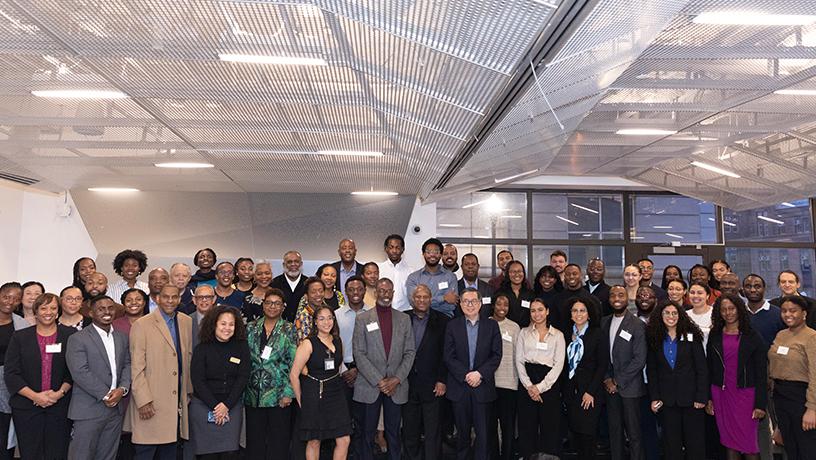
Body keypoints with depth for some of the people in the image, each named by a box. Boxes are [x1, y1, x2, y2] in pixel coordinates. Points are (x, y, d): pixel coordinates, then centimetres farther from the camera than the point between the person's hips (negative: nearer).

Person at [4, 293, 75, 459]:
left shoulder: (70, 335, 4)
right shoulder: (19, 337, 6)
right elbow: (10, 373, 0)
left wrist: (60, 393, -12)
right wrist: (35, 396, -10)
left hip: (60, 406, -1)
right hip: (26, 407, 1)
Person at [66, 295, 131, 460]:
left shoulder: (122, 338, 13)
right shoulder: (77, 339, -6)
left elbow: (127, 365, 10)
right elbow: (80, 372, -13)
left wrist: (122, 388, -8)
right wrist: (105, 395, -14)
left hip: (116, 408, 5)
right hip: (89, 409, -5)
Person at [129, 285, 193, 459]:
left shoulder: (187, 322, 7)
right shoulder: (142, 325, -7)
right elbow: (136, 367, -9)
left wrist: (190, 391, 11)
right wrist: (143, 401, -13)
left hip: (178, 401, 4)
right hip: (150, 404, -4)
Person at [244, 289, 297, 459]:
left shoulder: (289, 330, -1)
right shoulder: (251, 328, 7)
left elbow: (294, 364, -5)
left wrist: (288, 393, -11)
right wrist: (241, 393, 4)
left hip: (279, 396, -2)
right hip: (253, 395, 3)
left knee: (279, 443, 3)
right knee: (254, 442, 8)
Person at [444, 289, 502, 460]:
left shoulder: (492, 326, 4)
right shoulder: (452, 326, 2)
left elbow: (496, 355, -1)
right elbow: (448, 356, -3)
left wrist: (480, 373, -13)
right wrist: (465, 375, -13)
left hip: (483, 386, 0)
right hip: (459, 386, 0)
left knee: (483, 432, 1)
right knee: (462, 431, 10)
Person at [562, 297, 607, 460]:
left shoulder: (597, 334, -4)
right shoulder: (568, 335, 9)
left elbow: (603, 365, -8)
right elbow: (565, 365, 11)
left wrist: (591, 391, -13)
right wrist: (563, 390, 5)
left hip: (590, 392, -4)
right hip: (570, 390, 4)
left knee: (587, 432, -3)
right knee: (575, 431, 6)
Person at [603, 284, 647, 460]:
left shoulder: (637, 325, -8)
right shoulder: (604, 323, 7)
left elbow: (639, 359, -12)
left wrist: (618, 381, -12)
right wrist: (607, 378, -2)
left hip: (629, 386, -4)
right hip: (610, 386, 5)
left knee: (634, 432, 0)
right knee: (614, 430, 11)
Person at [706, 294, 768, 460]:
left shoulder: (753, 337, -1)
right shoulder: (714, 336, 7)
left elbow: (761, 373, -3)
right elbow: (709, 369, 9)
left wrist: (760, 404, -8)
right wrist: (708, 398, 5)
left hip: (746, 394, -2)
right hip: (721, 394, 3)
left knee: (749, 443, -2)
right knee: (729, 442, 7)